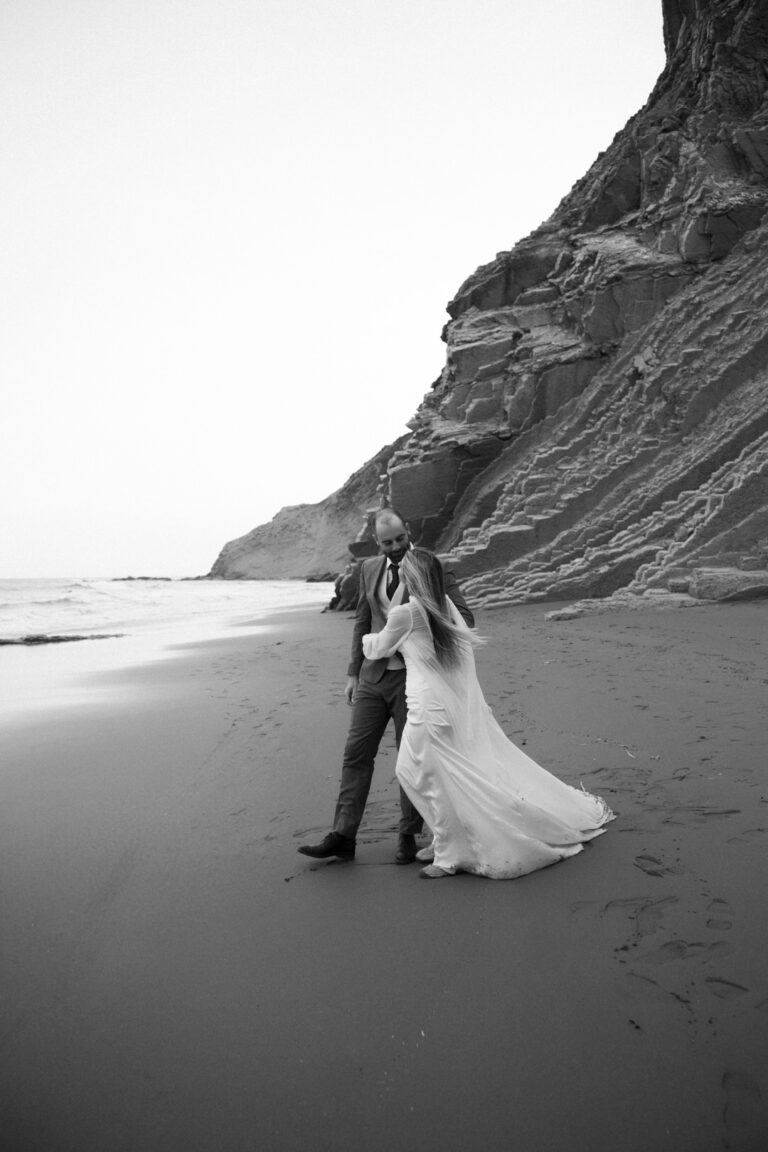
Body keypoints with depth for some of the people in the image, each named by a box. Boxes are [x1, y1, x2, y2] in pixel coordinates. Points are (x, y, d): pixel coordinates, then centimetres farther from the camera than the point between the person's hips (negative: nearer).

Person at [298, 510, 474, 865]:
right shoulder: (369, 568, 7)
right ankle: (342, 837, 9)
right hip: (373, 676, 4)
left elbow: (464, 616, -10)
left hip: (413, 677, -4)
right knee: (356, 754, 3)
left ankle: (408, 836, 20)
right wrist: (353, 673, 13)